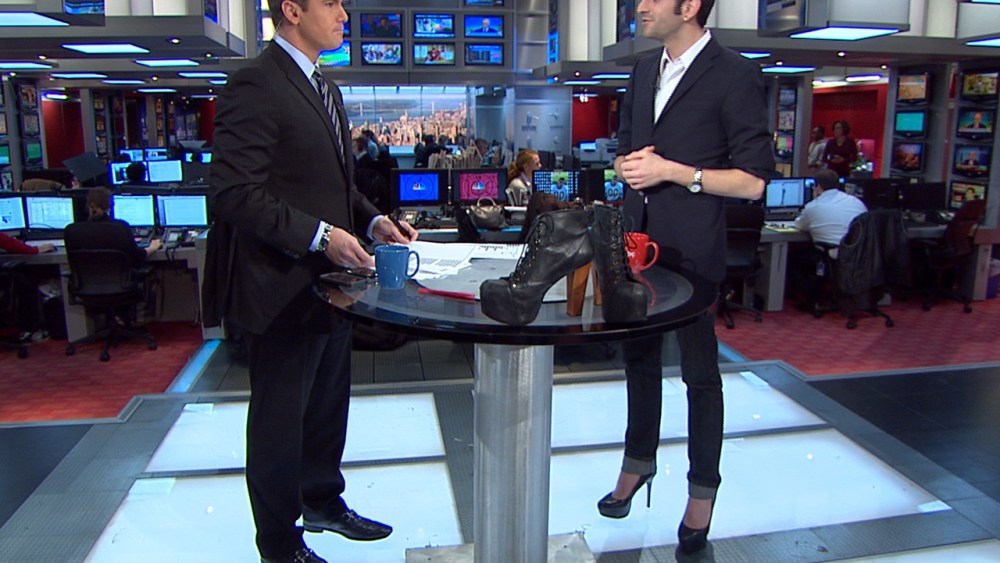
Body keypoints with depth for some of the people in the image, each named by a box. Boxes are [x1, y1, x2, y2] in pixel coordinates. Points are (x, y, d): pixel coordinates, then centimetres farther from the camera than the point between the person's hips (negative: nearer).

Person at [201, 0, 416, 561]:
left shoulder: (326, 89, 15)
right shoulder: (255, 85, -16)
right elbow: (236, 193, -22)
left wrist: (373, 220, 4)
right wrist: (319, 235, -25)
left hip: (330, 280, 9)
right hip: (283, 287, -9)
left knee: (328, 404, 22)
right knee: (279, 418, 7)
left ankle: (322, 501, 43)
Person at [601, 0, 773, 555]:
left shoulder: (735, 76, -11)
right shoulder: (645, 69, 11)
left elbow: (753, 181, -13)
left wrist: (673, 171, -19)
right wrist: (628, 165, -2)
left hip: (691, 249, -6)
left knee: (700, 373, 7)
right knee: (639, 358, 19)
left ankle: (702, 490, 26)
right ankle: (638, 460, 41)